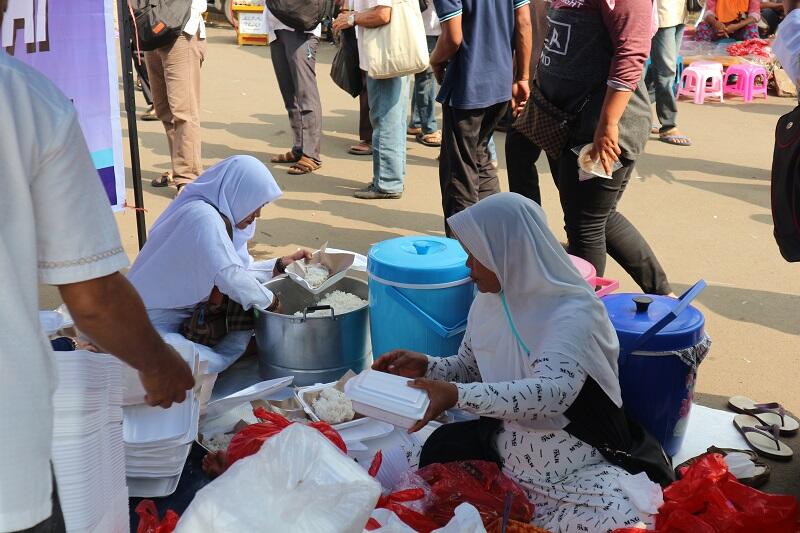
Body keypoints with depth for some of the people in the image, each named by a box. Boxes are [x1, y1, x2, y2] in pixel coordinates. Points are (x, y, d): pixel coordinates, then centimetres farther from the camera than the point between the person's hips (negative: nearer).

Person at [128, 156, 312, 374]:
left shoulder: (222, 217, 6)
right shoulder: (202, 217, -24)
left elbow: (241, 269, 15)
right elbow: (230, 276, -31)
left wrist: (280, 265, 5)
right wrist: (271, 302, -18)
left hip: (186, 315, 9)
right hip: (152, 322, -9)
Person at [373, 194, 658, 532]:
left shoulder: (574, 312, -20)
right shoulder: (488, 301, 3)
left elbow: (552, 393, -35)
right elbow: (471, 367, 16)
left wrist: (458, 396, -45)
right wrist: (426, 367, -6)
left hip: (575, 471, -6)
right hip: (499, 446, 6)